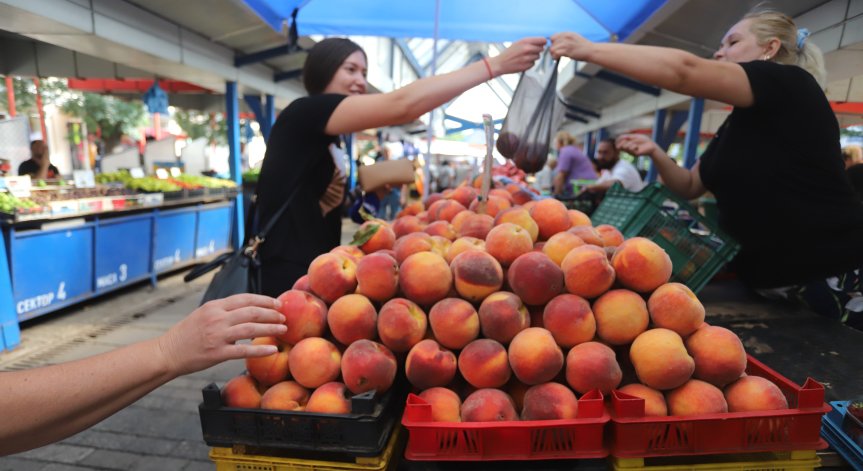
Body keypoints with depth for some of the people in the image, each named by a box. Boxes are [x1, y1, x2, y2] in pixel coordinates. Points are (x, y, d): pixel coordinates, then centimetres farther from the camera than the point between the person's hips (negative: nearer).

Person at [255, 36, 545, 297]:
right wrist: (497, 64, -22)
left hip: (315, 270, 9)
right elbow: (402, 106, -26)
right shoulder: (305, 112, -13)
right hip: (291, 276, -9)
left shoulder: (325, 138, 15)